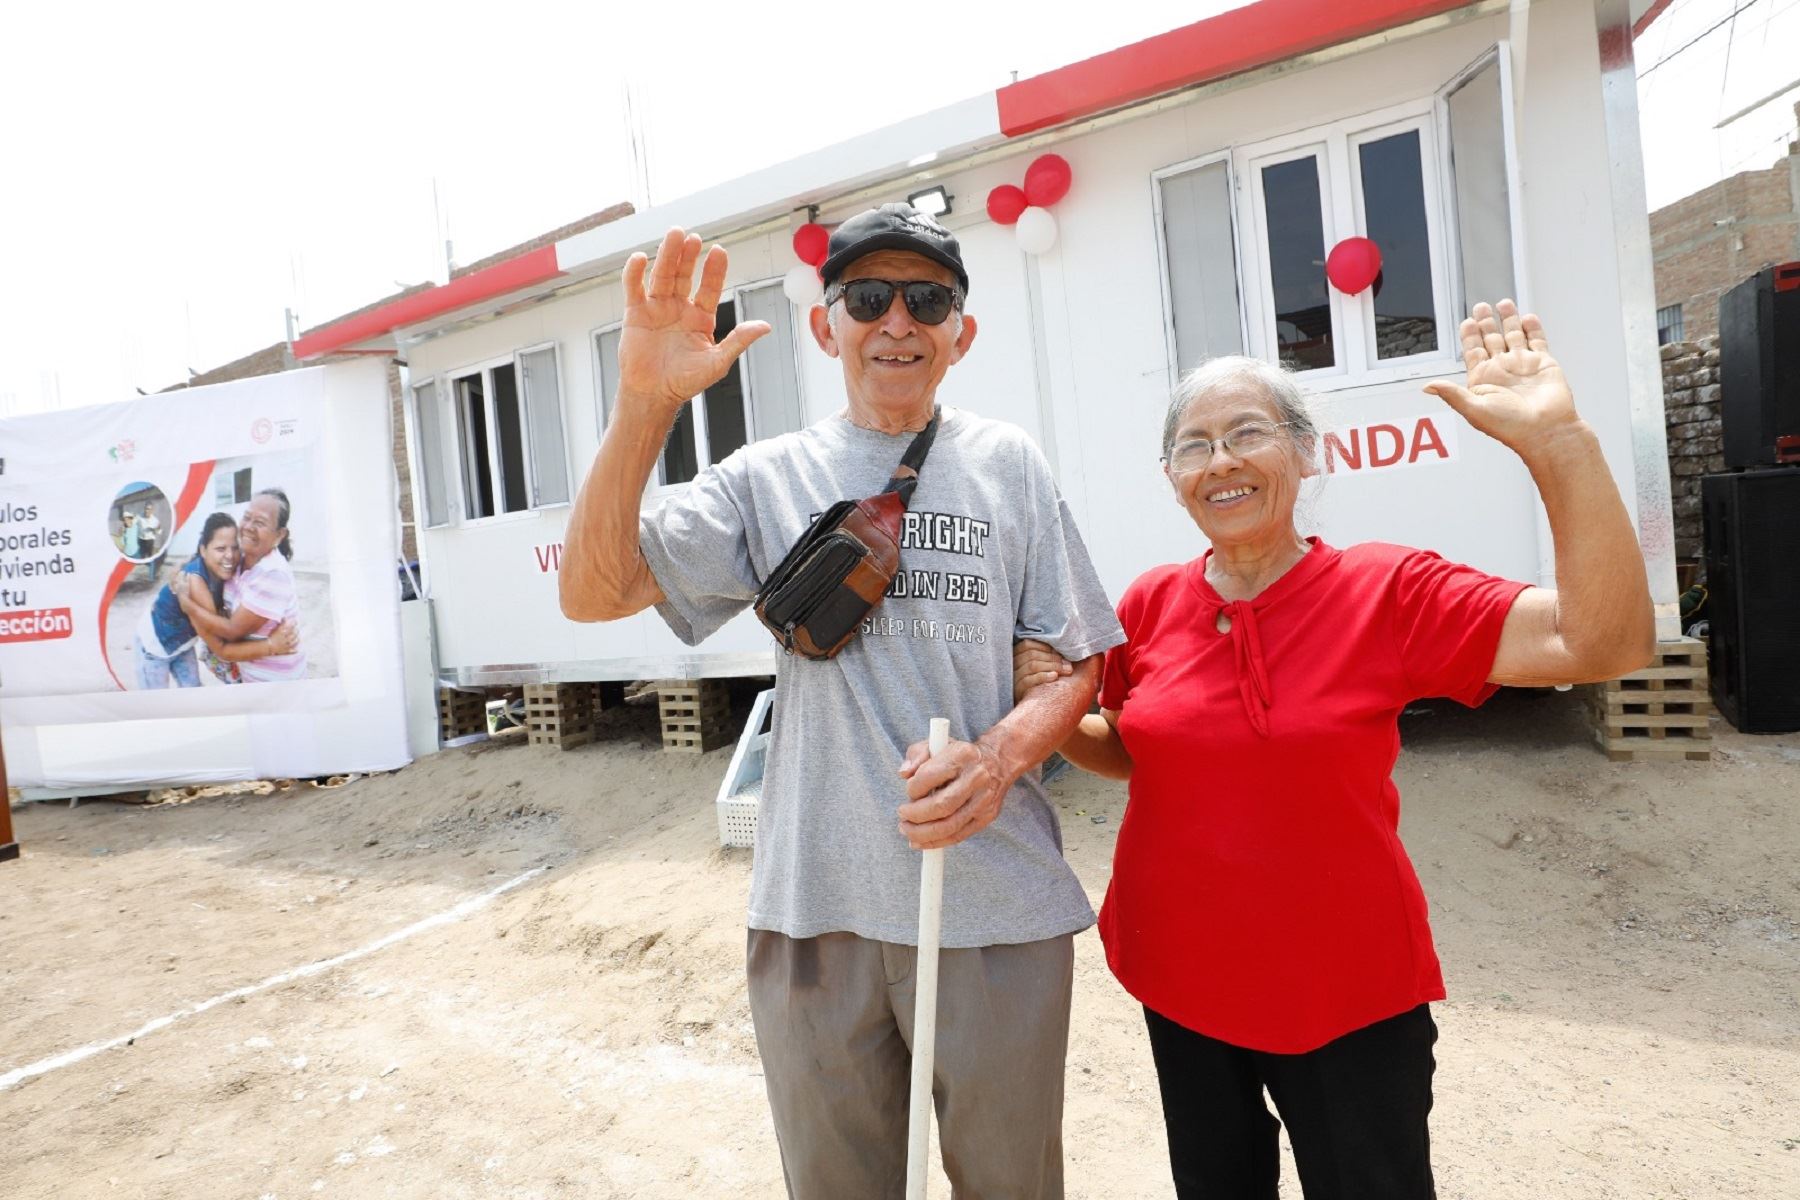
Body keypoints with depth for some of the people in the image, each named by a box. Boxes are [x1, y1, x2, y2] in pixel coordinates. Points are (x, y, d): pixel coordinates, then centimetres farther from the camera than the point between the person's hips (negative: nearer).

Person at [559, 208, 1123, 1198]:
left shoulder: (1005, 464, 4)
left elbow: (1079, 662, 3)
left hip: (996, 903, 0)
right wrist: (644, 403, -16)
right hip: (814, 904, 1)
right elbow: (593, 592, -5)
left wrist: (1001, 754, -18)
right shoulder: (769, 477, 4)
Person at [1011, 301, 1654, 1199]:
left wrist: (1556, 440, -32)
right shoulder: (1150, 604, -5)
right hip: (1179, 981, 3)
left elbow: (1603, 642, -24)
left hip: (1350, 996, -3)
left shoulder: (1387, 592, -14)